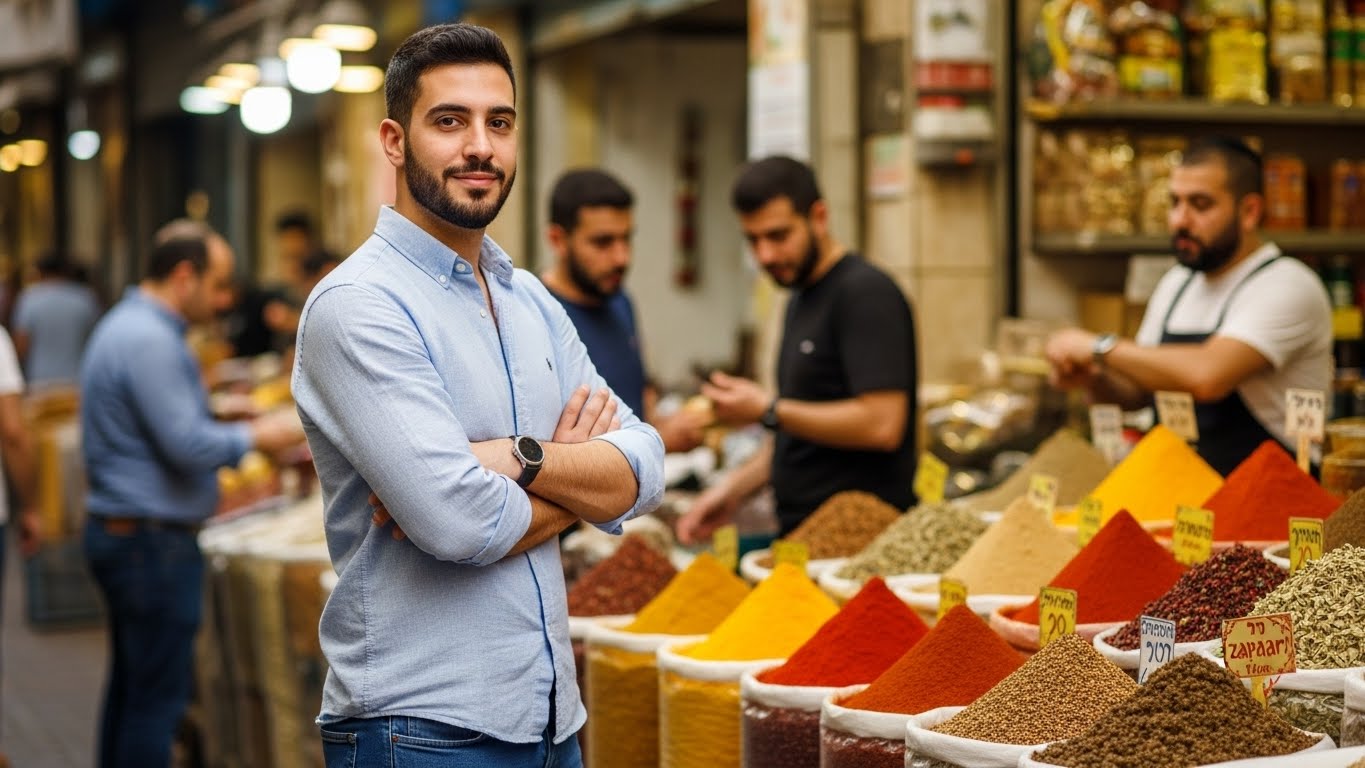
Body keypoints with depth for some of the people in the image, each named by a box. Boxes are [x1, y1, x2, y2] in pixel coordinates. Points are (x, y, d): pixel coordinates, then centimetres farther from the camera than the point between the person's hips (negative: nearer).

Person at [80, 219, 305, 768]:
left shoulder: (128, 326, 15)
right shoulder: (150, 341, -20)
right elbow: (188, 444, -24)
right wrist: (254, 437, -8)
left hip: (121, 533, 11)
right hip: (153, 541, -11)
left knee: (131, 688, 16)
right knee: (158, 696, -5)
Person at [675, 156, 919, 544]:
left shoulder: (865, 293, -11)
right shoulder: (802, 298, 19)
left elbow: (881, 424, -20)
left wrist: (768, 411, -12)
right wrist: (736, 486, 11)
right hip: (803, 533, 8)